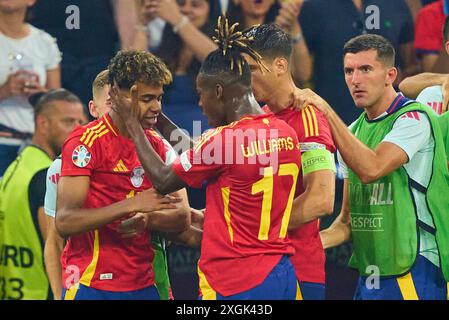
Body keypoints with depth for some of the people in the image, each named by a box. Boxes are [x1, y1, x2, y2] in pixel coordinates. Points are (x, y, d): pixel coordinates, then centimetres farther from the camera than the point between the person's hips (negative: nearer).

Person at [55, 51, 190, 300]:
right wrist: (132, 205, -25)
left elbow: (182, 218, 6)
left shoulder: (158, 145, 10)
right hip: (91, 286, -6)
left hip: (144, 284, 6)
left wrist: (146, 218, -15)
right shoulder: (86, 142, -10)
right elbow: (65, 222, -19)